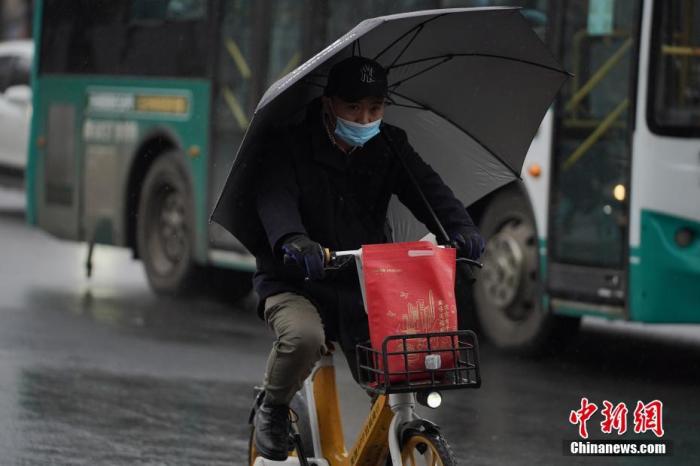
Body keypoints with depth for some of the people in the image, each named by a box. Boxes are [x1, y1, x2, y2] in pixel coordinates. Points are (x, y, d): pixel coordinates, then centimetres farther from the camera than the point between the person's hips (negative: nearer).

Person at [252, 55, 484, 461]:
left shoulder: (390, 147, 5)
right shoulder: (292, 146, -7)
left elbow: (429, 189, -9)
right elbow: (276, 198, -24)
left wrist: (461, 228, -31)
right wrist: (292, 240, -46)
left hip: (364, 288, 3)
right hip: (297, 284, -3)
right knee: (304, 336, -35)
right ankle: (273, 410, -5)